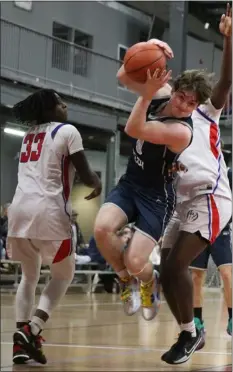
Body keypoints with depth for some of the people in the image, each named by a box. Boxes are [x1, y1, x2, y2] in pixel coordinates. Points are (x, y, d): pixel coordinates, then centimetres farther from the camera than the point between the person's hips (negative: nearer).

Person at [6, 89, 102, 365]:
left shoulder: (29, 135, 21)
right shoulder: (67, 131, 1)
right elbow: (85, 175, -1)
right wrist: (96, 184, 21)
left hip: (19, 208, 6)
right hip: (48, 210, -6)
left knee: (29, 276, 20)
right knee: (63, 275, 12)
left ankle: (20, 342, 7)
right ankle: (31, 330, -9)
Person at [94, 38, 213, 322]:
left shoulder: (181, 132, -27)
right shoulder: (160, 98, -5)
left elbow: (133, 130, -35)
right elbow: (123, 77, -9)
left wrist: (147, 95, -46)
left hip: (156, 196, -6)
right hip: (129, 183, 6)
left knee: (134, 263, -15)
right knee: (102, 228, -24)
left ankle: (150, 283, 26)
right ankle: (127, 281, 6)